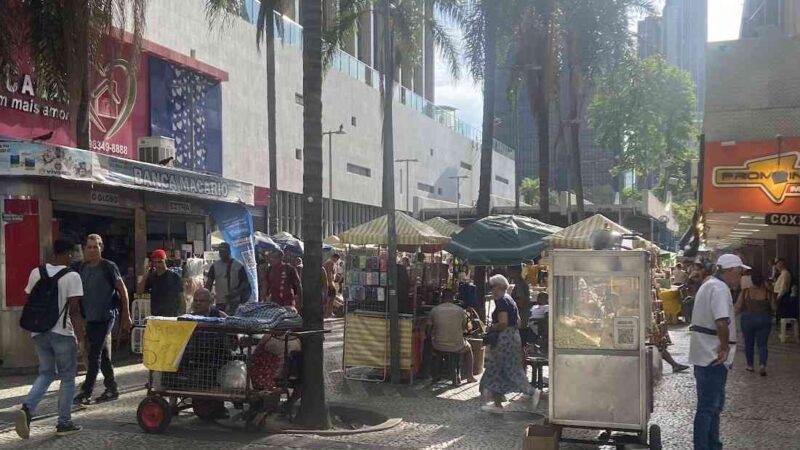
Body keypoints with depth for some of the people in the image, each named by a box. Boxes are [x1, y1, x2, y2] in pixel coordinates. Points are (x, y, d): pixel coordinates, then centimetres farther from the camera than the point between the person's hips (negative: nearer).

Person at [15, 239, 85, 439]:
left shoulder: (36, 273, 5)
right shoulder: (72, 277, -10)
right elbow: (74, 309, -14)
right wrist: (80, 333, -9)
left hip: (39, 332, 5)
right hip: (62, 333, -5)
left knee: (46, 373, 18)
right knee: (67, 378, 9)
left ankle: (27, 408, -5)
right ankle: (64, 423, 12)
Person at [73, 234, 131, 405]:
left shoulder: (109, 267, -6)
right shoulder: (83, 268, 10)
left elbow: (122, 289, -4)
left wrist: (126, 314, -6)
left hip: (105, 317, -6)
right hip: (90, 318, 6)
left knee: (95, 354, -8)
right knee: (104, 355, 12)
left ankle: (86, 392, -6)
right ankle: (111, 389, 21)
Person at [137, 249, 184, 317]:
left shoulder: (174, 277, -1)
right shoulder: (151, 277, 10)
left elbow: (181, 298, 0)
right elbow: (139, 291, 0)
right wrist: (147, 273, -3)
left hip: (171, 316, -4)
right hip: (155, 316, 4)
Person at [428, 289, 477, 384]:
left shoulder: (434, 310, -7)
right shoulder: (460, 310, -5)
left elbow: (429, 328, 1)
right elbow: (464, 328, 9)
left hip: (439, 347, 0)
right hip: (456, 347, 0)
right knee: (468, 348, 34)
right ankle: (470, 376, 36)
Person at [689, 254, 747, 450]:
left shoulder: (711, 285, 16)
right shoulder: (720, 289, -18)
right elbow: (722, 323, -32)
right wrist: (725, 347, -18)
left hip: (707, 354, 10)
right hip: (713, 356, -10)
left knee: (714, 404, 20)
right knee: (708, 407, -3)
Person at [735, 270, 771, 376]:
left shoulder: (745, 292, -10)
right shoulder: (767, 293, -7)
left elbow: (738, 308, -8)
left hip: (748, 320, 0)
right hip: (764, 320, 0)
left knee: (749, 344, 14)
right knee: (762, 344, 5)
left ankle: (750, 365, 23)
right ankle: (763, 365, -13)